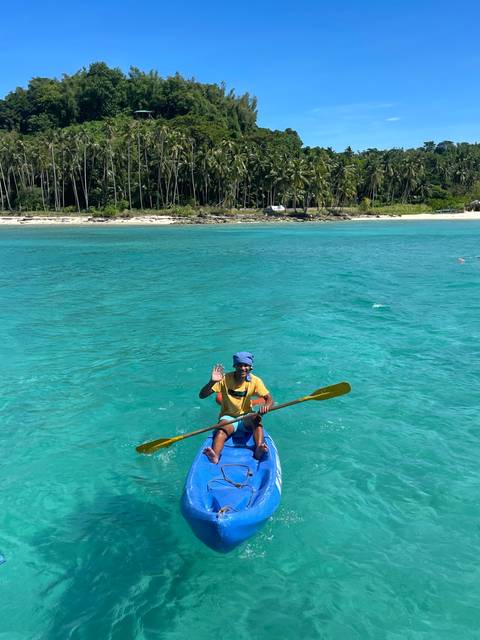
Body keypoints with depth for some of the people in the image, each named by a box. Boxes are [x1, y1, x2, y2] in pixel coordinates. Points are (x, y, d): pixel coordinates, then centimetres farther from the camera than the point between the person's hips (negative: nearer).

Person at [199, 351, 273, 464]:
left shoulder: (255, 381, -6)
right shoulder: (225, 379, -11)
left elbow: (269, 399, -8)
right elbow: (202, 395, -14)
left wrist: (266, 406, -33)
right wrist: (212, 382, -34)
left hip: (246, 418, 1)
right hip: (228, 417, -1)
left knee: (257, 418, -33)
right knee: (221, 431, -33)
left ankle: (259, 450, -51)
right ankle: (215, 456, -58)